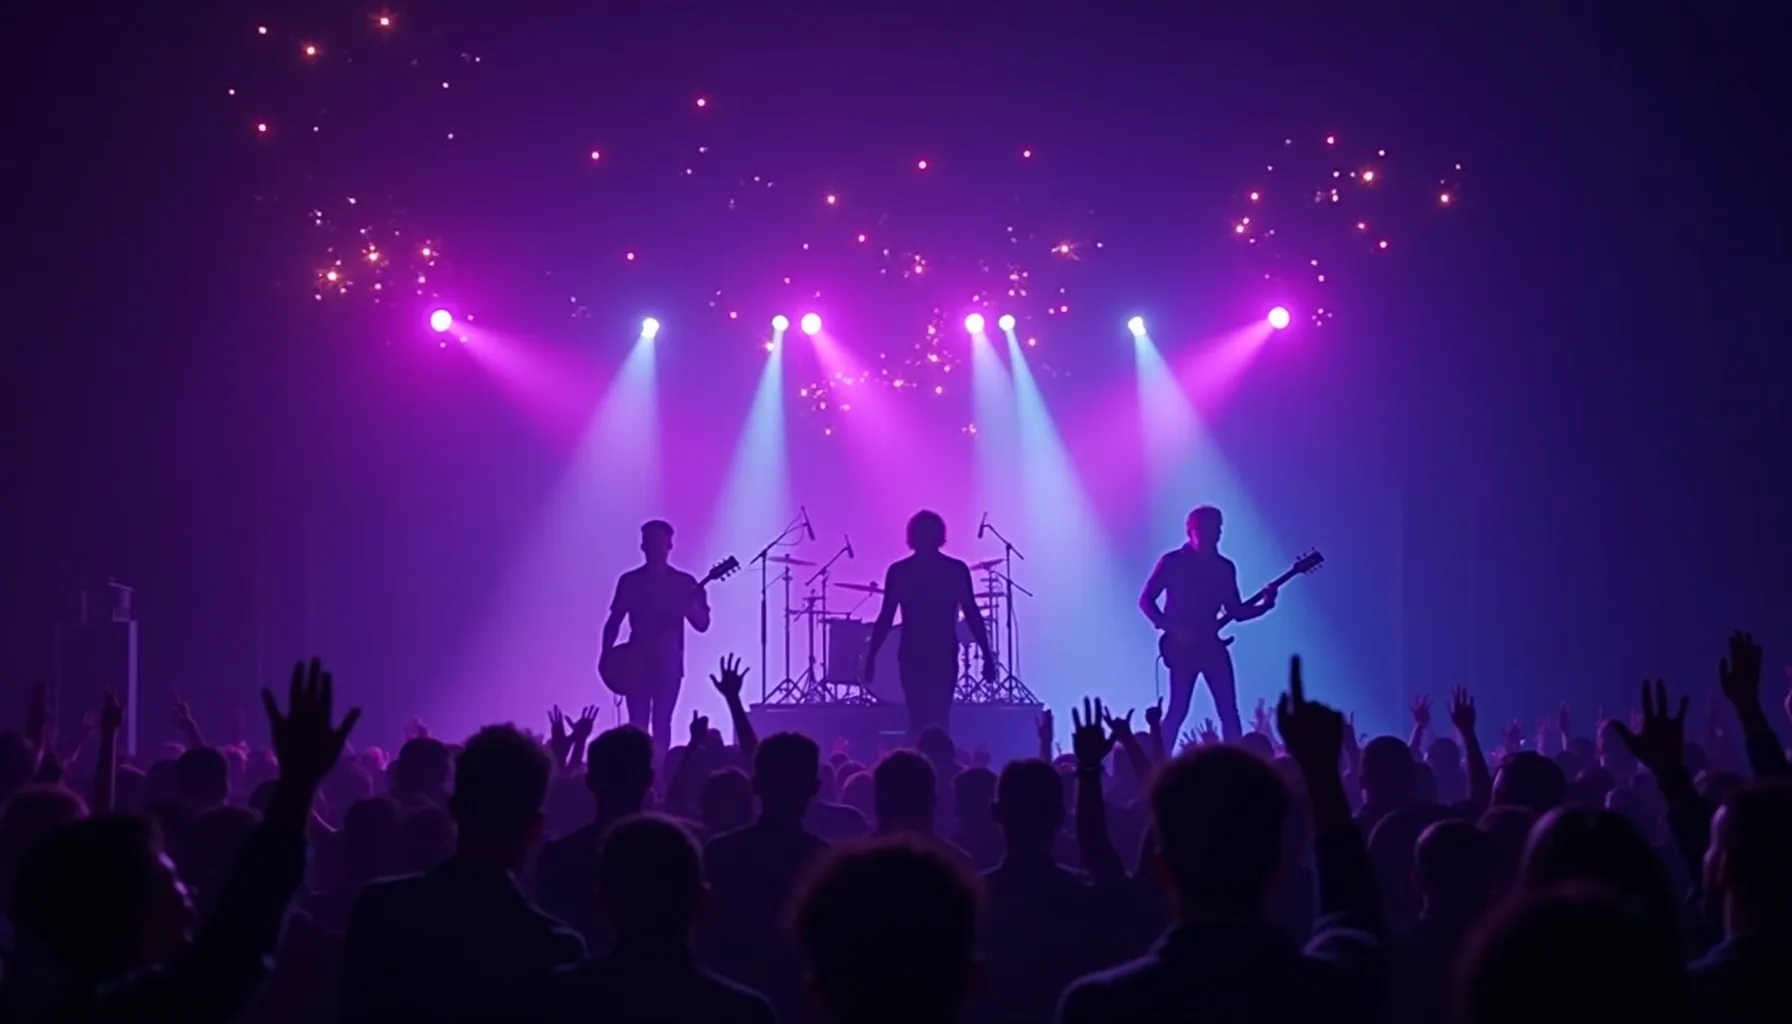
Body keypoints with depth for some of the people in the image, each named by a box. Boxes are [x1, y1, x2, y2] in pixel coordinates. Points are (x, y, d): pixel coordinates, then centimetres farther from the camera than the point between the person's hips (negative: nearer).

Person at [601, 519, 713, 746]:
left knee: (661, 723, -1)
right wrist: (606, 654, -5)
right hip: (636, 662, 0)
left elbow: (702, 624, -2)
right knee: (637, 725, -3)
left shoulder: (684, 583, 3)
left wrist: (689, 607, -22)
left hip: (669, 664, 0)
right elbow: (614, 621, 7)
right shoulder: (630, 581, 5)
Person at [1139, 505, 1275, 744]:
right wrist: (1171, 629, -14)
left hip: (1212, 646, 4)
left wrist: (1265, 604, -6)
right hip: (1182, 647, -4)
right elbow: (1145, 600, -3)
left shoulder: (1225, 567, 10)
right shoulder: (1172, 562, -3)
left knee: (1229, 710, 0)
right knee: (1178, 710, -6)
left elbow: (1237, 612, 12)